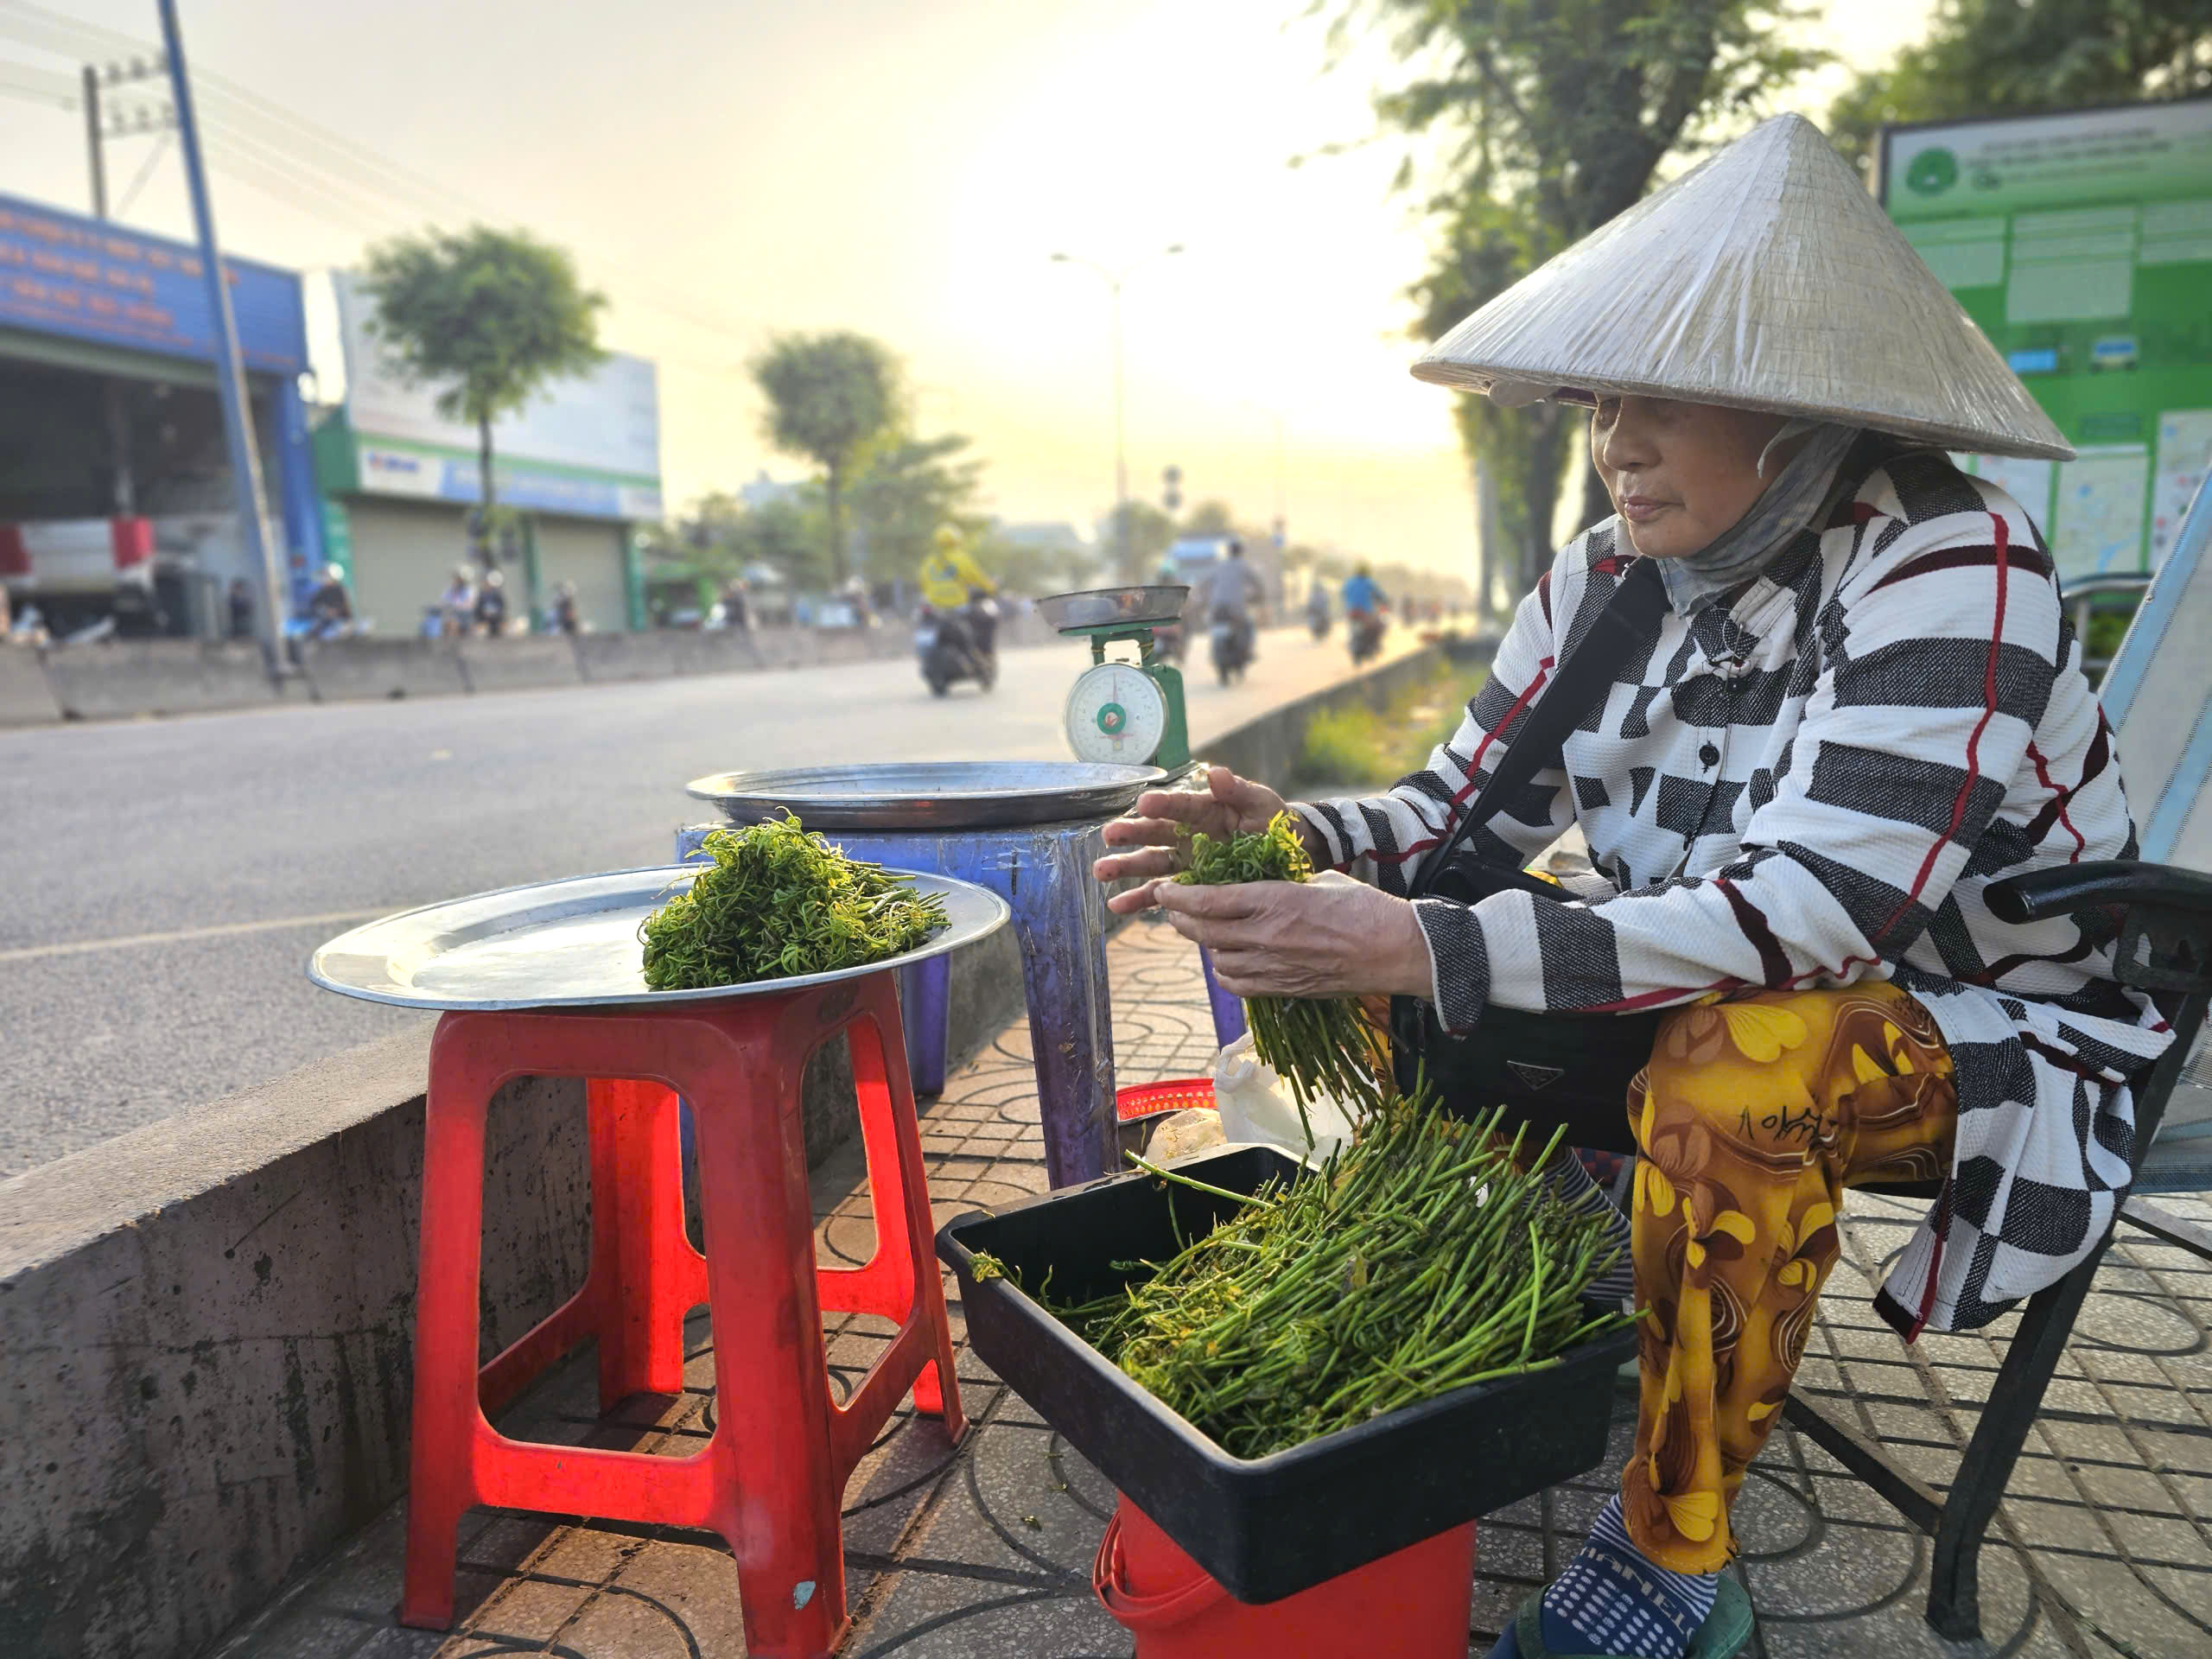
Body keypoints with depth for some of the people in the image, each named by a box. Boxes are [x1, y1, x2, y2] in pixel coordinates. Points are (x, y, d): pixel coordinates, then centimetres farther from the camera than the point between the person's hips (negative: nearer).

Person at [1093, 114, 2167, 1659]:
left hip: (1991, 1028, -6)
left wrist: (1421, 949, -42)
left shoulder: (1953, 572, -24)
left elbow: (1803, 916, -34)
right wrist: (1287, 835, -22)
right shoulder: (1608, 582, -4)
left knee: (1734, 1058, -38)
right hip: (1705, 991, 6)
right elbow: (1458, 807, -1)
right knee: (1375, 985, -7)